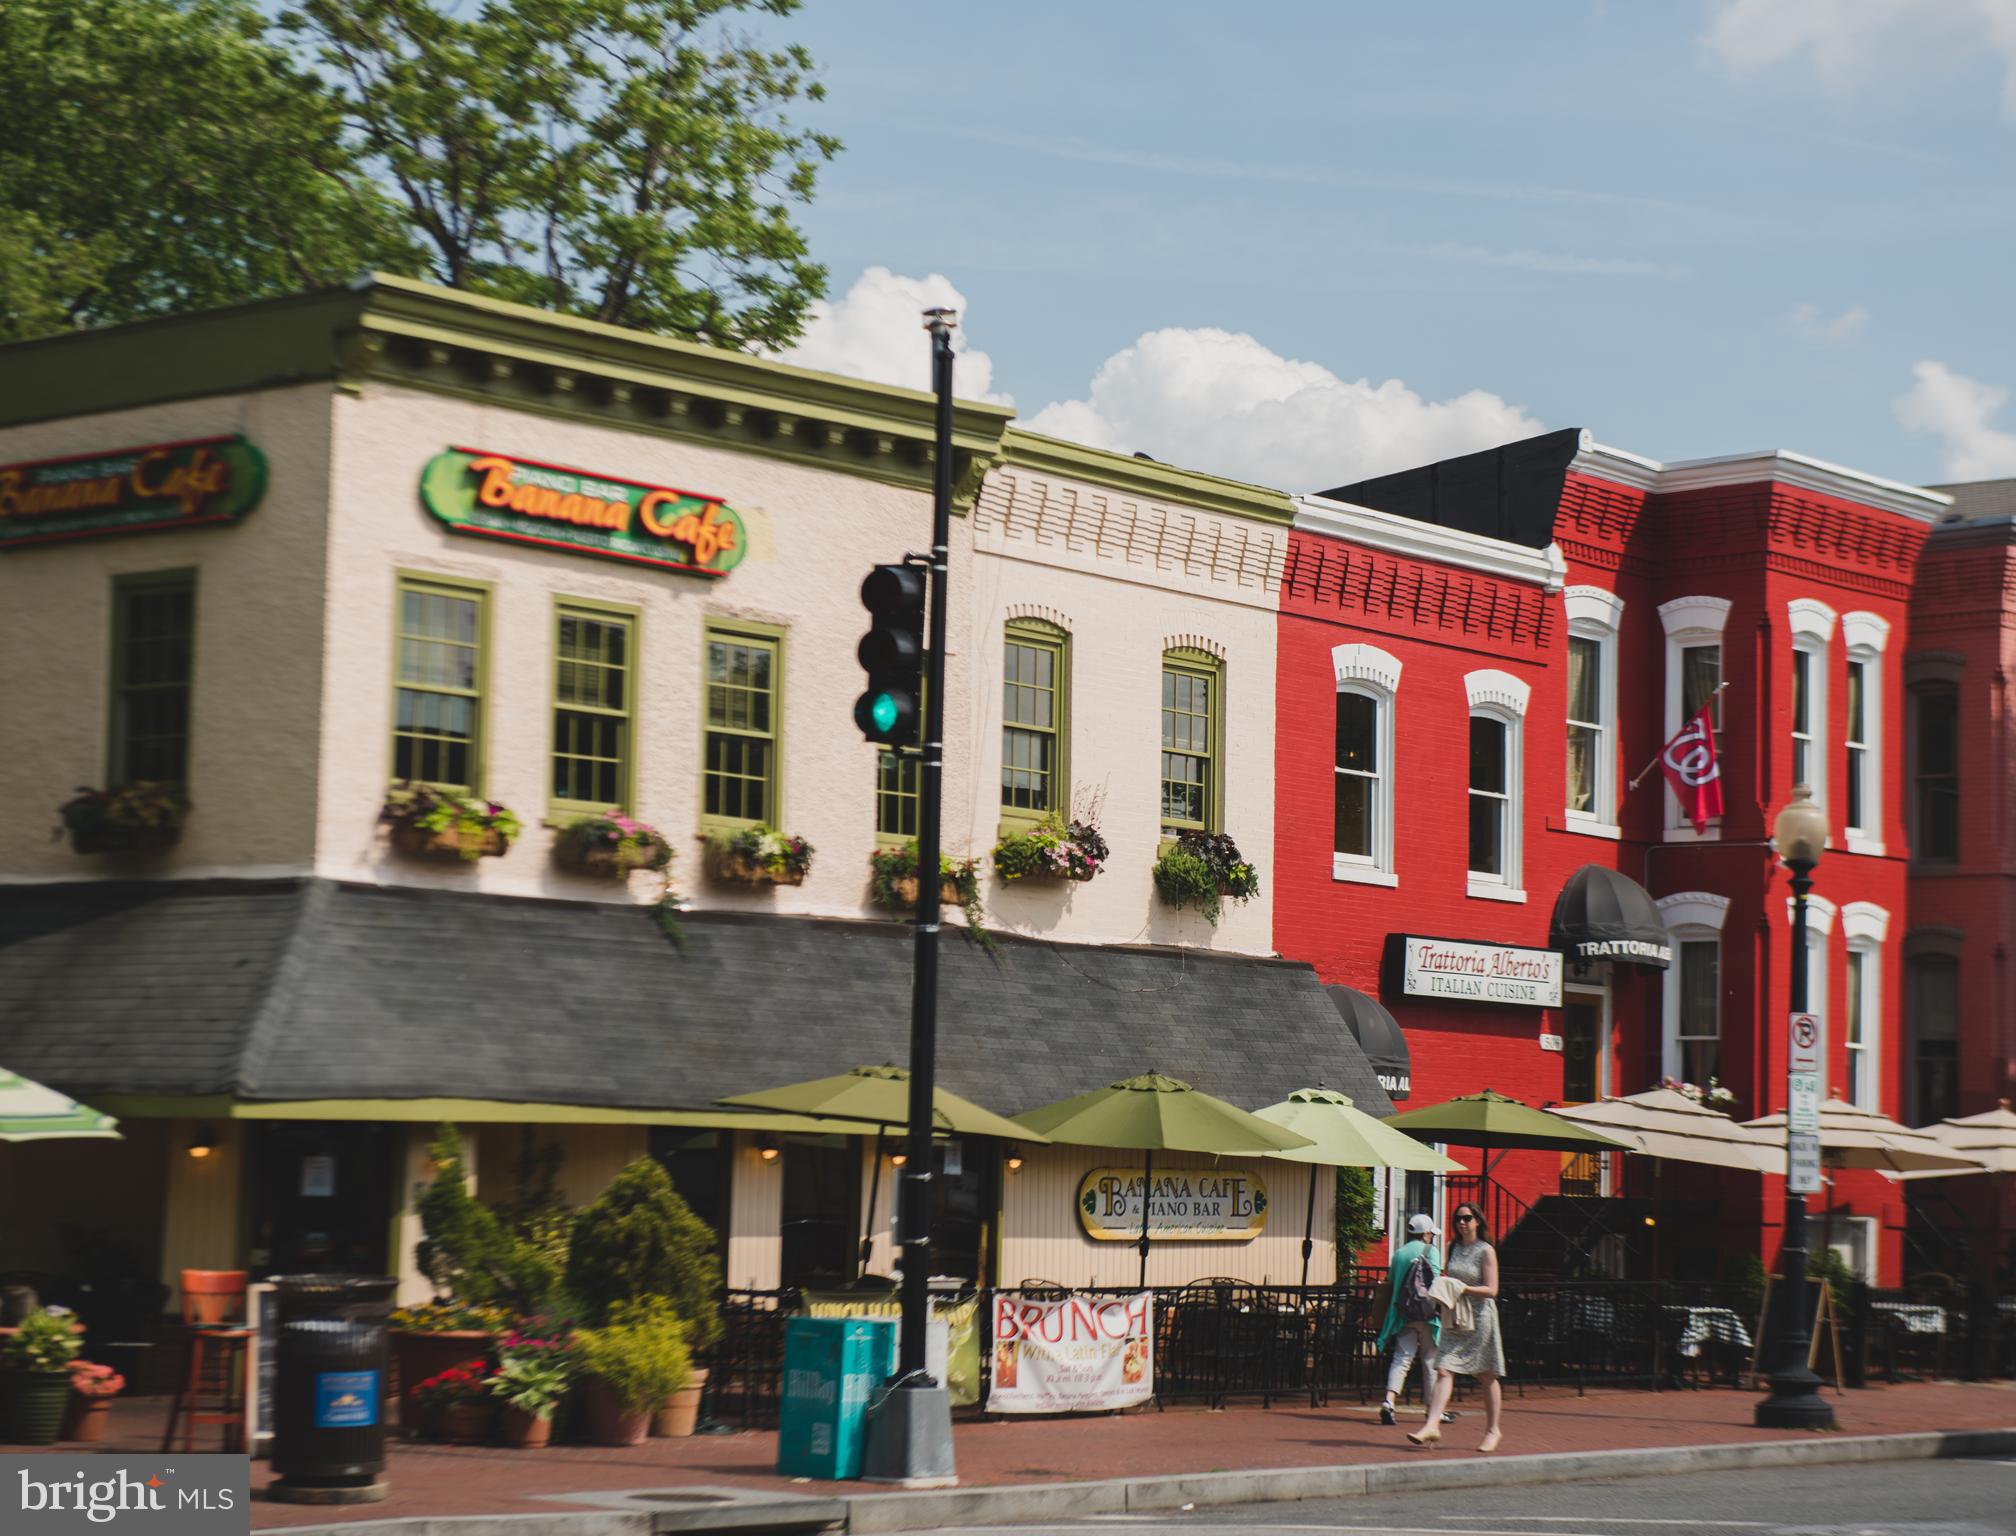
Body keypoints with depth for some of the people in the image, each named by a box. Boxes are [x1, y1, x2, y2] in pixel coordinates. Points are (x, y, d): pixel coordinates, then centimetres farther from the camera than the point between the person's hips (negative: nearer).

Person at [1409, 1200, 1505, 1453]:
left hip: (1480, 1318, -5)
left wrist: (1463, 1289, -22)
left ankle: (1492, 1430, 19)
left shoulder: (1486, 1251, -7)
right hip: (1454, 1319, 5)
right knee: (1444, 1371, -9)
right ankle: (1432, 1426, -17)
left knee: (1487, 1376, 7)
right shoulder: (1452, 1247, 9)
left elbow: (1491, 1290, -12)